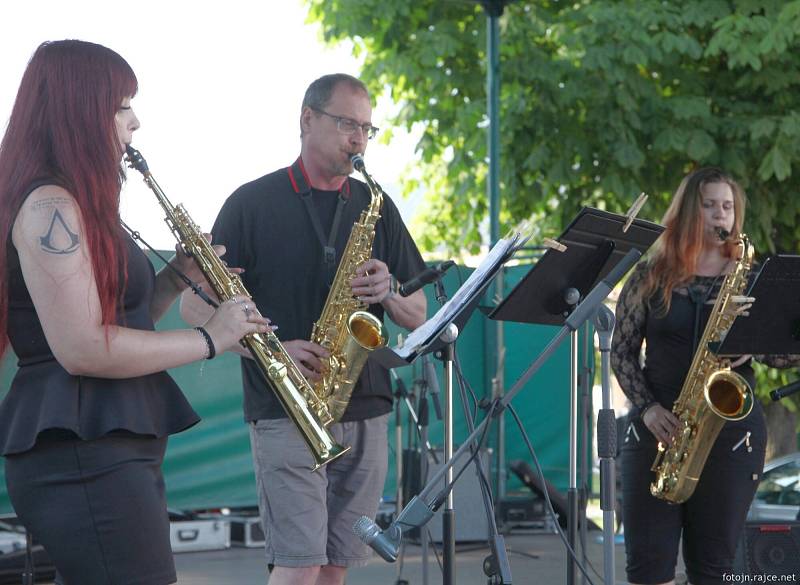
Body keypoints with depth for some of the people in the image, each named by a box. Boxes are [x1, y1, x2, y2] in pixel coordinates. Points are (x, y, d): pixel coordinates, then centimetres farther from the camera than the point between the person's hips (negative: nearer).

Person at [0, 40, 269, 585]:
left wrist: (175, 278, 9)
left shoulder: (78, 204, 18)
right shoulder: (49, 206, -14)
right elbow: (83, 349, -22)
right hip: (83, 457, -11)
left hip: (116, 450, 11)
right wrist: (208, 339, -13)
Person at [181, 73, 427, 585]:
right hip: (286, 412, -4)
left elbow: (418, 317, 14)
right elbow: (196, 307, -2)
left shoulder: (376, 208, 13)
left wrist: (387, 293, -9)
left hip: (365, 410, 4)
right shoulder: (253, 203, 1)